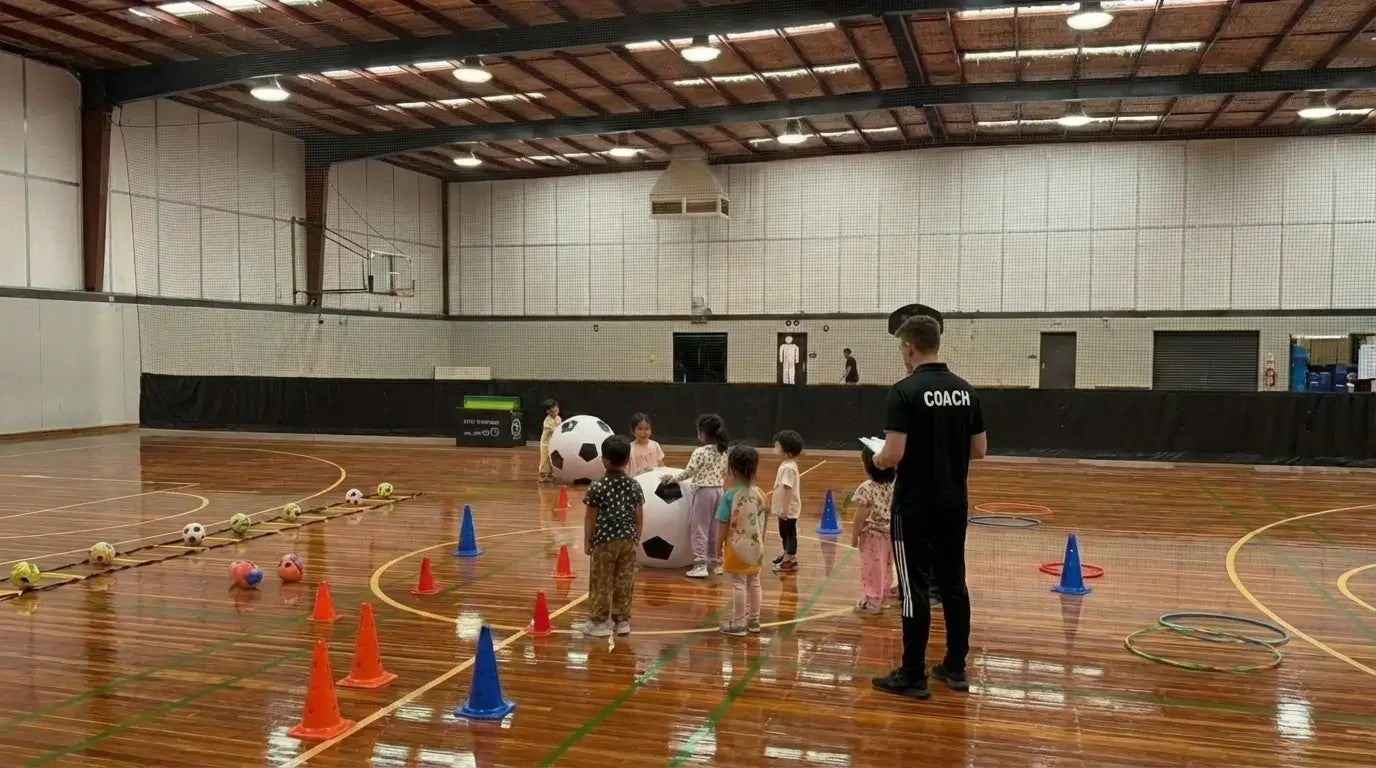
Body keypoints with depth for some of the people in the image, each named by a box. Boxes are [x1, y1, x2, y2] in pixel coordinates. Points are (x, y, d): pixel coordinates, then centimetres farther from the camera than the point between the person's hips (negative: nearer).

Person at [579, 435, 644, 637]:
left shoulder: (597, 487, -13)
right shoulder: (634, 486, -3)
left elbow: (590, 518, -8)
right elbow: (639, 518, 2)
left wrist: (587, 541, 3)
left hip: (604, 540, -4)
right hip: (627, 540, 4)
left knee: (601, 582, 6)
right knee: (625, 582, 11)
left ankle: (600, 621, 12)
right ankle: (622, 620, 19)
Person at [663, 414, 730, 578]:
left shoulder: (700, 452, -16)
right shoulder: (723, 452, 4)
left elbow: (688, 473, -11)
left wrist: (673, 477, 3)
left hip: (703, 491, -7)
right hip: (718, 490, 7)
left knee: (700, 528, -1)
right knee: (714, 528, 15)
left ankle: (700, 565, -4)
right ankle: (715, 562, 22)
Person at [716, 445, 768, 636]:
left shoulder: (729, 496, -19)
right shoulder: (759, 494, -4)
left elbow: (724, 526, -15)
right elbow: (764, 523, 4)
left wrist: (718, 546, -2)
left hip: (737, 547, -5)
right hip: (756, 547, 5)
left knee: (739, 584, 5)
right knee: (754, 582, 16)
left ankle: (738, 623, 14)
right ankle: (754, 620, 28)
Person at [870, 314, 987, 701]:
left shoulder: (905, 392, -16)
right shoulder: (965, 390, 5)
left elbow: (893, 454, -21)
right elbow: (979, 449, 9)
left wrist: (877, 459, 0)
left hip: (915, 505, -6)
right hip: (954, 502, 7)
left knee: (915, 589, 0)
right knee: (953, 584, 13)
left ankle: (912, 676, 7)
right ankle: (956, 668, 22)